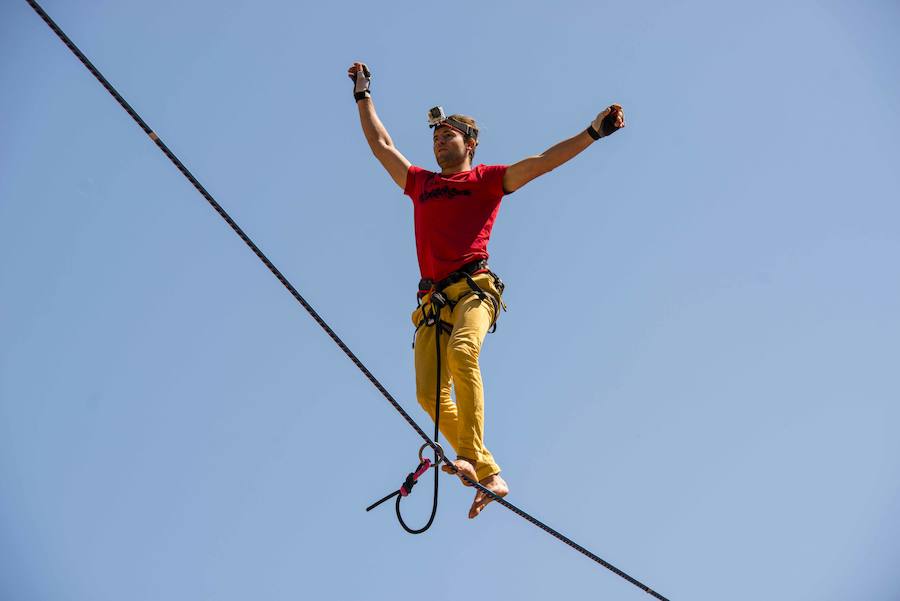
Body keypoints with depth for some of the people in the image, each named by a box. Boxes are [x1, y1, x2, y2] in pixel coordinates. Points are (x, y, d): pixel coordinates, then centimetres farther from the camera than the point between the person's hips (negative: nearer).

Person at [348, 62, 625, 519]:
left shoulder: (485, 180, 14)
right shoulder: (420, 183, 27)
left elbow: (542, 161, 5)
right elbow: (381, 145, 36)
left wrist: (593, 132, -3)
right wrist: (363, 95, 40)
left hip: (473, 288, -4)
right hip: (433, 300, 5)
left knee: (462, 353, -34)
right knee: (430, 395, -12)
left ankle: (470, 457, -39)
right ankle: (489, 475, -6)